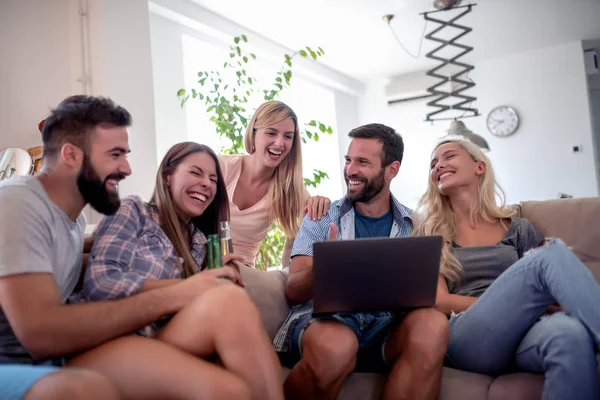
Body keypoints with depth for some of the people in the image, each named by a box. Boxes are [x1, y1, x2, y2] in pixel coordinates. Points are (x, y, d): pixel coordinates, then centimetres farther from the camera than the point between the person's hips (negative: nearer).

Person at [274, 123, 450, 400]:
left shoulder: (413, 225, 11)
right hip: (325, 318, -1)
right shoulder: (322, 218, 7)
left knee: (432, 324, -32)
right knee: (336, 344, -38)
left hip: (386, 326, 2)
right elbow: (293, 292, 0)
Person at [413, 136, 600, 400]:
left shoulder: (518, 229, 19)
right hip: (468, 337, -1)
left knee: (570, 332, -39)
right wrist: (512, 305, -9)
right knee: (552, 252, -24)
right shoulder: (431, 234, 15)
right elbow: (439, 301, 2)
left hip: (521, 332, 1)